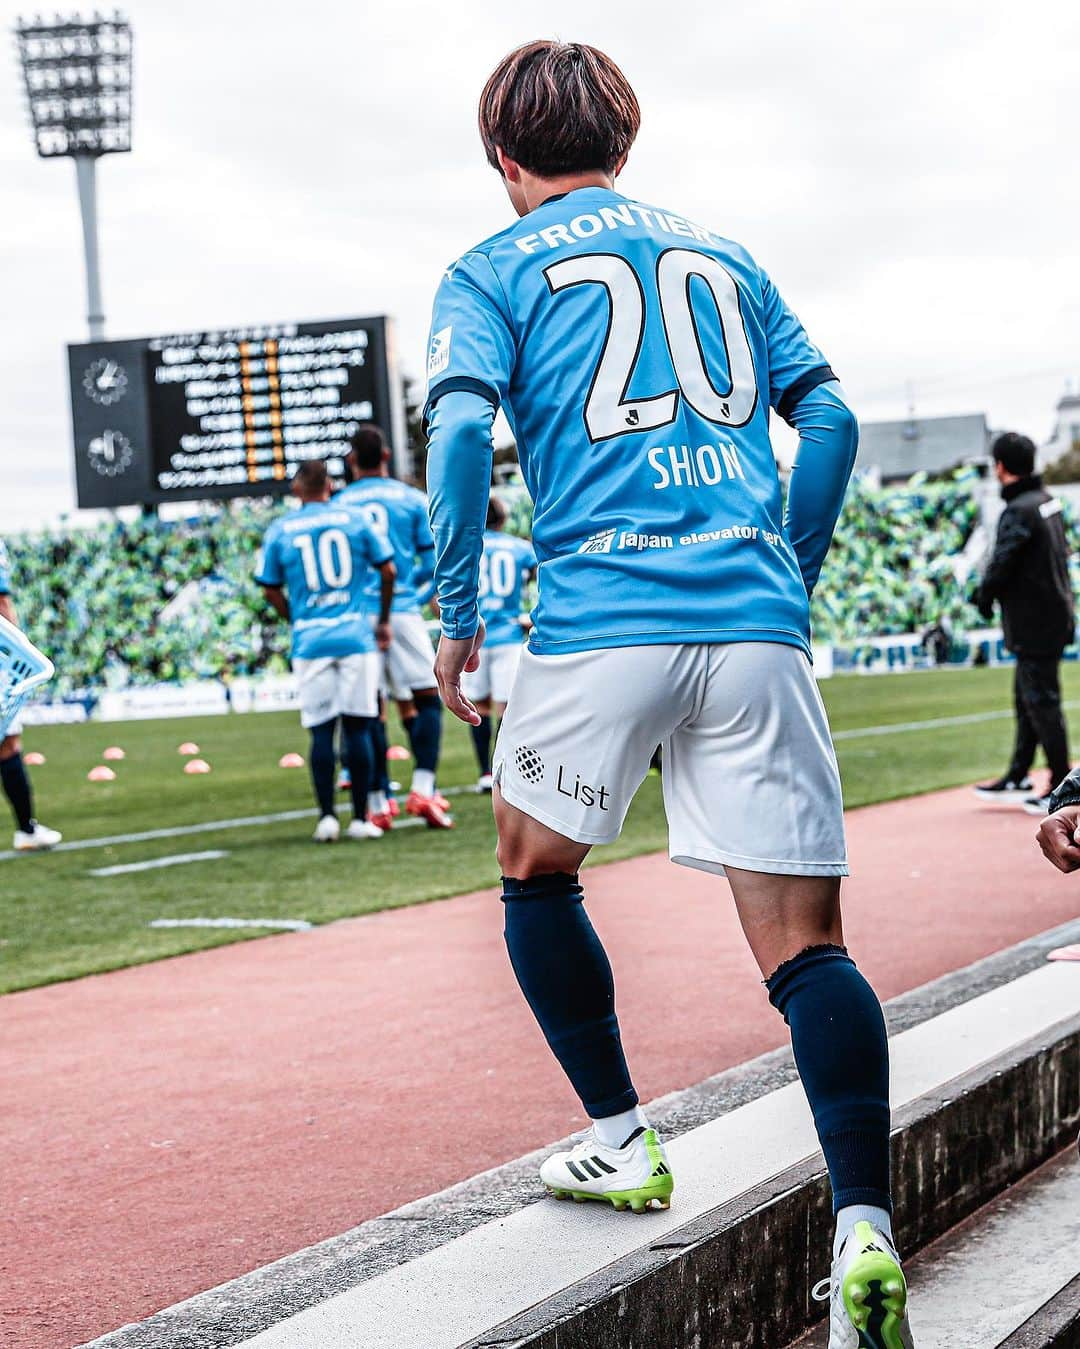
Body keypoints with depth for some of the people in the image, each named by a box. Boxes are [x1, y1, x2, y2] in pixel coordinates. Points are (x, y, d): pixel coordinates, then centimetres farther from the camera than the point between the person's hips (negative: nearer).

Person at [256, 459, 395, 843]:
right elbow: (388, 570, 5)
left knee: (321, 731, 4)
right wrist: (383, 621, 17)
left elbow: (272, 590, 7)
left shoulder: (280, 531, 3)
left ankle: (327, 817, 1)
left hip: (310, 641, 0)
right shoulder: (353, 521, 3)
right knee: (357, 727, 3)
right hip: (356, 636, 0)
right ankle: (360, 818, 4)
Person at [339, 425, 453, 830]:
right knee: (427, 697, 2)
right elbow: (434, 562, 2)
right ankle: (423, 789, -14)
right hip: (402, 611, -2)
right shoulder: (412, 499, 3)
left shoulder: (338, 505, 6)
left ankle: (378, 802, 4)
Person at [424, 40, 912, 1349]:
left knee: (535, 870, 23)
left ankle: (623, 1143, 25)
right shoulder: (723, 258, 22)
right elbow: (831, 419, 17)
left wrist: (456, 617, 2)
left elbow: (460, 431, -6)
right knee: (804, 940, -2)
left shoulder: (492, 273, 10)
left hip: (599, 618, -2)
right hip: (756, 626, 3)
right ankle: (864, 1232, -18)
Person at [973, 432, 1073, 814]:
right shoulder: (1049, 501, 9)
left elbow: (1001, 565, -24)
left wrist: (984, 597, -3)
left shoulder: (1019, 512, -20)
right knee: (1027, 698, 17)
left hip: (1035, 623, -10)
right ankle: (1018, 777, 25)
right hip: (1055, 615, 10)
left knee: (1042, 702, -3)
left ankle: (1060, 787, 1)